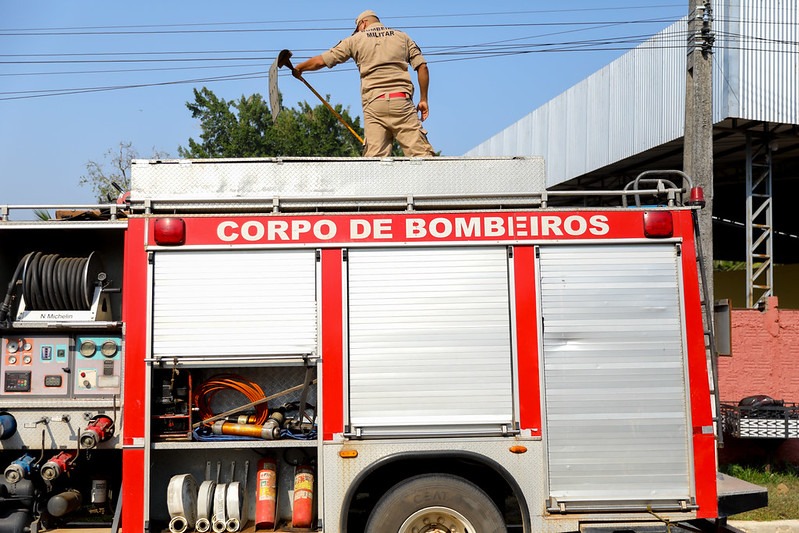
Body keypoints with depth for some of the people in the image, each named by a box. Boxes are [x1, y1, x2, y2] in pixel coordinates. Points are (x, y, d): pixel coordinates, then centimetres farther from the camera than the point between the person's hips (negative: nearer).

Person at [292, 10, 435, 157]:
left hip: (373, 103, 0)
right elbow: (422, 66, 10)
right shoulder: (402, 36, 20)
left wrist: (298, 68, 32)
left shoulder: (356, 39, 16)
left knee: (375, 156, -3)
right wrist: (423, 99, 15)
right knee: (420, 152, -5)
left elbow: (321, 60, 16)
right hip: (401, 101, 0)